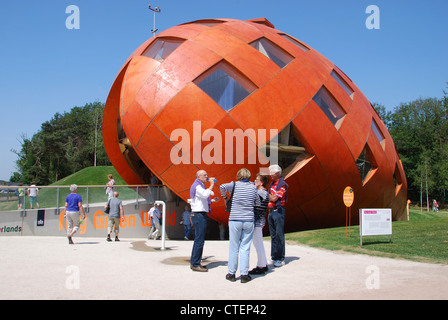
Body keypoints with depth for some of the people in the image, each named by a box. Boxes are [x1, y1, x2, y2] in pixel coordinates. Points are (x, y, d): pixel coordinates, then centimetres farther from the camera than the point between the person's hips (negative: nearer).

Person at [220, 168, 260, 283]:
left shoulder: (235, 185, 0)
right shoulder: (253, 187, 5)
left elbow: (223, 186, -13)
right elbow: (258, 203, 11)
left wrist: (224, 196, 5)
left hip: (235, 220, -1)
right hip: (249, 220, 1)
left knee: (234, 247, 6)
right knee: (245, 248, 5)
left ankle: (231, 273, 11)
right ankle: (244, 274, 5)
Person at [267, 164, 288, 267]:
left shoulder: (282, 185, -12)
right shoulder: (272, 183, 15)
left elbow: (274, 198, -16)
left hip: (278, 211, -8)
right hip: (271, 211, 8)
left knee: (279, 235, -5)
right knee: (273, 235, 12)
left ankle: (280, 259, 0)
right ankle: (274, 257, 20)